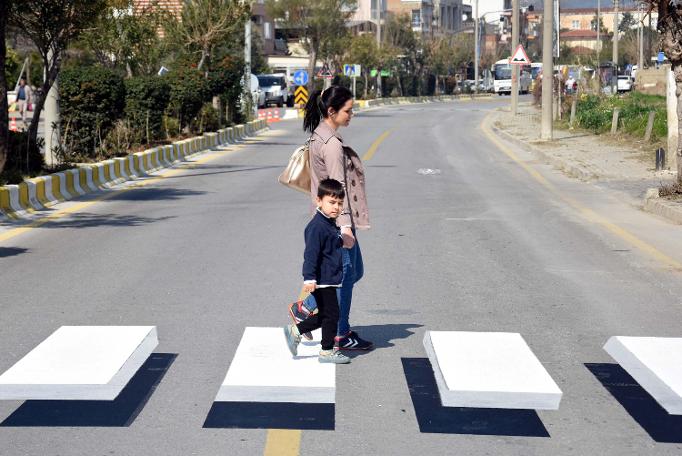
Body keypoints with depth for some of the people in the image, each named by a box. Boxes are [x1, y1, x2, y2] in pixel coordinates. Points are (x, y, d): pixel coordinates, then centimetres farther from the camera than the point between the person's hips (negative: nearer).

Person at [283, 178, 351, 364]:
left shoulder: (331, 224, 14)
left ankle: (295, 331, 25)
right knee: (331, 315, -2)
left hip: (329, 280, 10)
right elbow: (311, 254, -23)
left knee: (324, 315, 16)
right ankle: (327, 352, 9)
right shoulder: (317, 226, -18)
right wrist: (309, 278, -29)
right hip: (323, 281, -10)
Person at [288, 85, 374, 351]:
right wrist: (345, 225, -23)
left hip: (327, 218, 10)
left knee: (354, 271, 17)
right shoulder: (331, 144, -18)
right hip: (335, 220, -10)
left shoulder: (319, 136, 13)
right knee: (345, 274, 0)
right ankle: (340, 335, 11)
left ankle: (305, 308, 22)